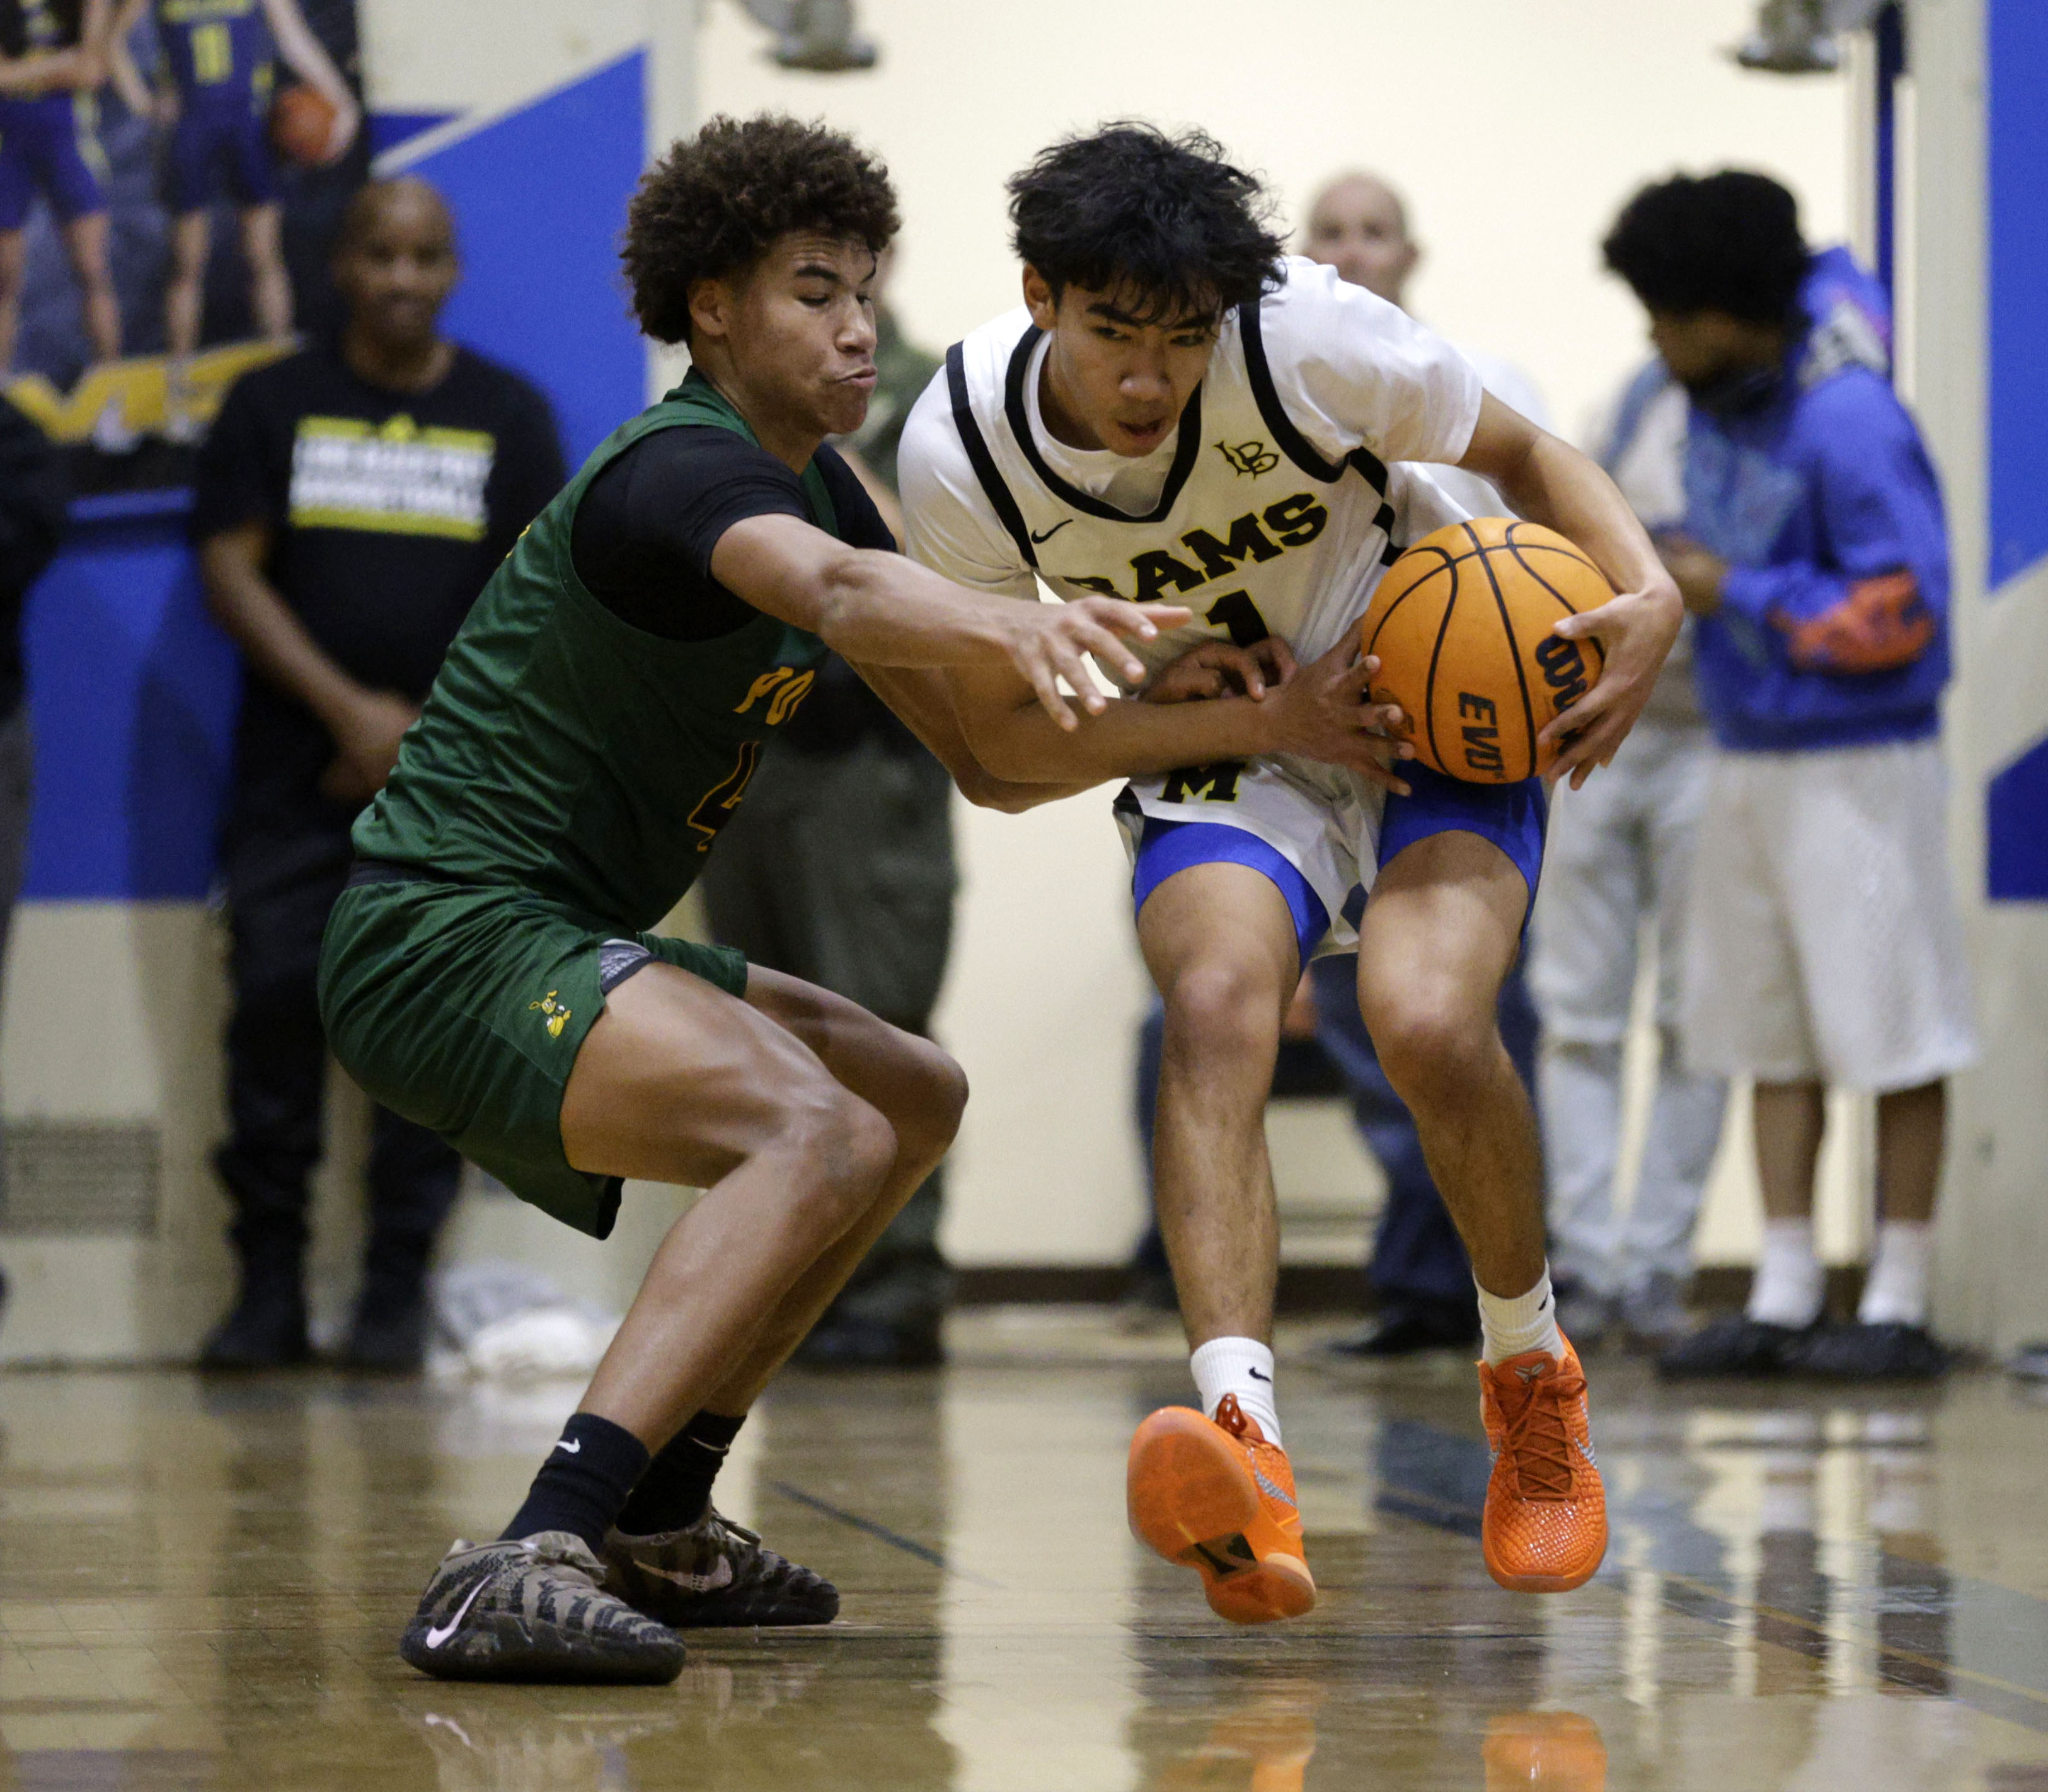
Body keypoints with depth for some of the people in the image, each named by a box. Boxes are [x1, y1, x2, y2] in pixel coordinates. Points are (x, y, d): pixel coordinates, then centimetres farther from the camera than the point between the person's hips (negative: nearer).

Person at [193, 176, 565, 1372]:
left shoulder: (509, 416, 9)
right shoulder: (274, 406, 7)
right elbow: (230, 568, 1)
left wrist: (431, 735, -6)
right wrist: (351, 712, -8)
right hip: (293, 774, 0)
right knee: (275, 1005, -6)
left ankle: (397, 1295, 1)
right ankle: (270, 1289, 1)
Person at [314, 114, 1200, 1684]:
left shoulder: (812, 482, 14)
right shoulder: (682, 468, -17)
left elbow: (995, 764, 16)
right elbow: (836, 594, -42)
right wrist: (1010, 624, -61)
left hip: (547, 944, 11)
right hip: (447, 931, -11)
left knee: (914, 1100, 23)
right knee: (821, 1136, -31)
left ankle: (654, 1527, 20)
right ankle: (526, 1569, -41)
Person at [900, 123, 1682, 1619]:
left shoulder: (1310, 341, -24)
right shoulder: (959, 454, -19)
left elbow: (1526, 454, -6)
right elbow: (1011, 737, -11)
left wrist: (1650, 596, -26)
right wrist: (1279, 714, -22)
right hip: (1218, 765, 1)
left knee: (1427, 1024, -28)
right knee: (1216, 1003, -31)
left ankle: (1533, 1378, 1)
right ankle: (1244, 1441, -49)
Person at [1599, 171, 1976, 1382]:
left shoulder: (1848, 427, -19)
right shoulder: (1715, 406, 4)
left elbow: (1904, 609, -20)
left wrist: (1738, 594, -16)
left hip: (1857, 765, -8)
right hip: (1747, 762, 8)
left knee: (1891, 1030, -2)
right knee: (1776, 1035, 9)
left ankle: (1899, 1308, 3)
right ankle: (1784, 1302, 13)